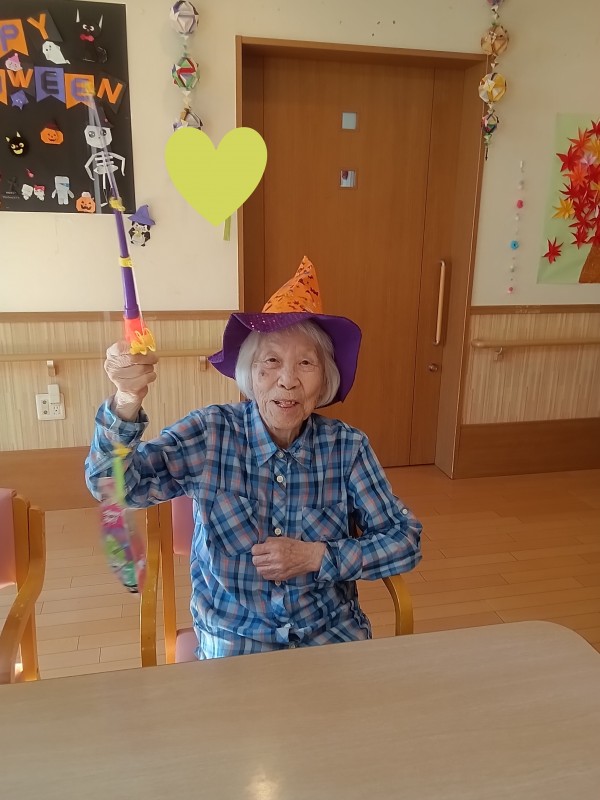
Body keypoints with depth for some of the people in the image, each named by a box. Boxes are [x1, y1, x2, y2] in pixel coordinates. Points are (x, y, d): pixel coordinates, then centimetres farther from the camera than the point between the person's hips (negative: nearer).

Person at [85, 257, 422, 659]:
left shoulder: (347, 447, -8)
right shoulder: (210, 433, -10)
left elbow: (406, 541, -3)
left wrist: (317, 557, -16)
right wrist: (127, 403, -37)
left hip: (331, 633, 2)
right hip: (233, 640, -1)